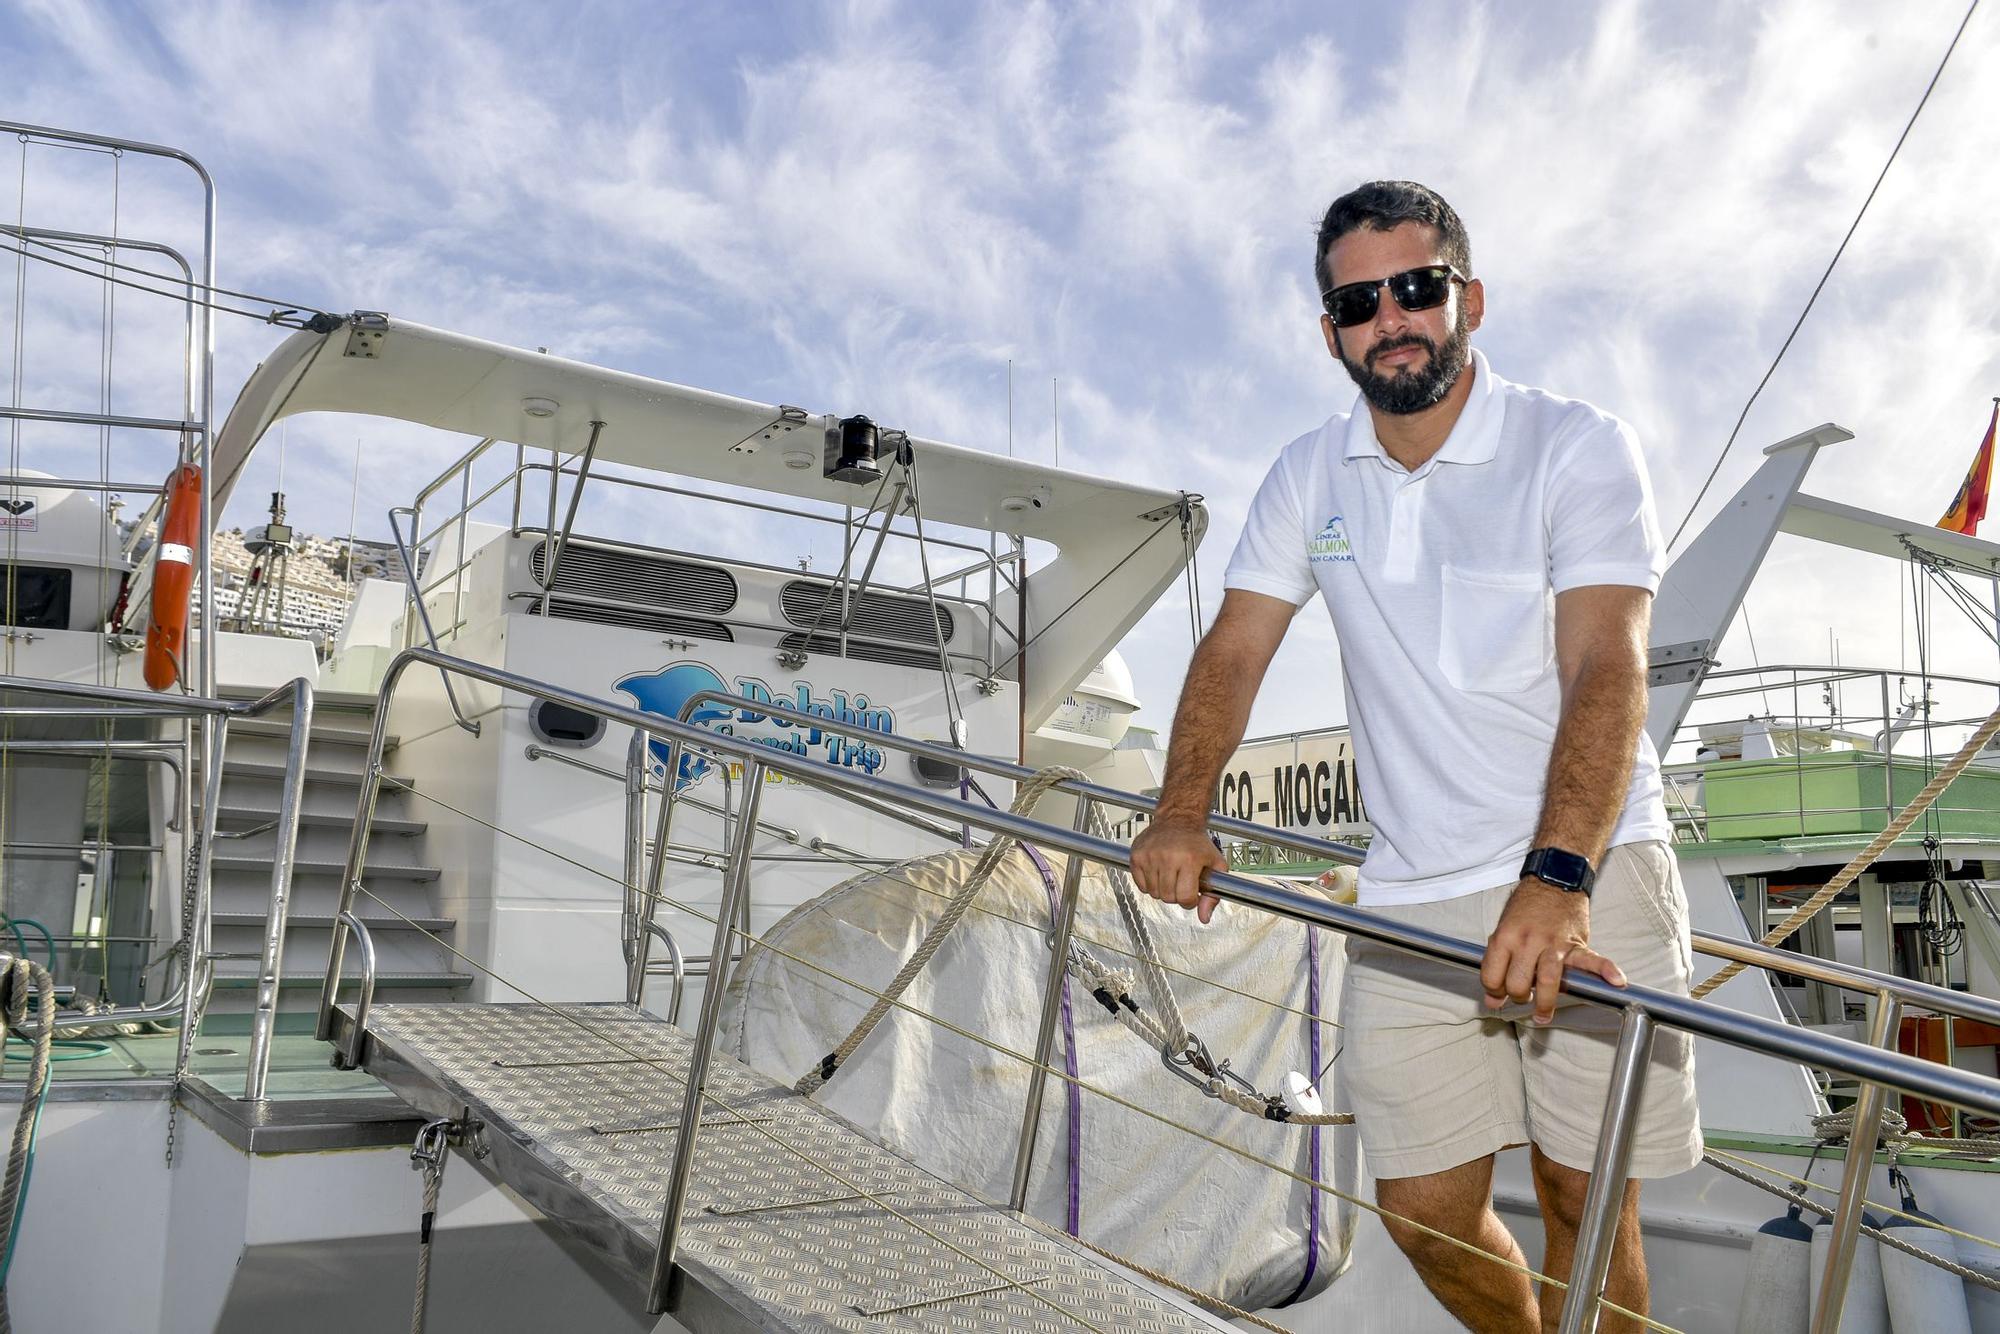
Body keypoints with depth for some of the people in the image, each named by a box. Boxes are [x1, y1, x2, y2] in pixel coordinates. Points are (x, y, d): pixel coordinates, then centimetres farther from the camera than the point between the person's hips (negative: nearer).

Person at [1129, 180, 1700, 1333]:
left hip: (1588, 875, -3)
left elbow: (1607, 671, -20)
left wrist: (1556, 878, -33)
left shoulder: (1580, 448, -8)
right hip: (1414, 893, 4)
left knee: (1588, 1202, 2)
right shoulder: (1312, 477, 7)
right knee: (1426, 1211, 7)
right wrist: (1183, 812, -10)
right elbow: (1236, 647, 6)